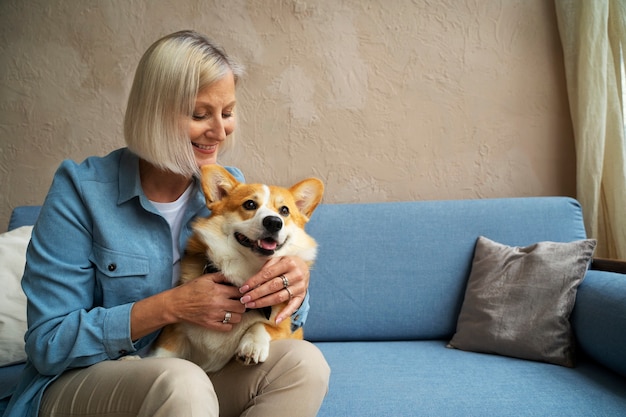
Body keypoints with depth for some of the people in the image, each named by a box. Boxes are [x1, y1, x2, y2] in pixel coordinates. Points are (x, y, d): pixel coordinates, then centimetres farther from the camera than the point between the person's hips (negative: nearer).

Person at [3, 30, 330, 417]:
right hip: (84, 382, -4)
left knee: (305, 362, -20)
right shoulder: (82, 191, -13)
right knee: (182, 383, -36)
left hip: (204, 374, 5)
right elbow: (48, 345, -14)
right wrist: (172, 306, -25)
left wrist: (294, 281, -23)